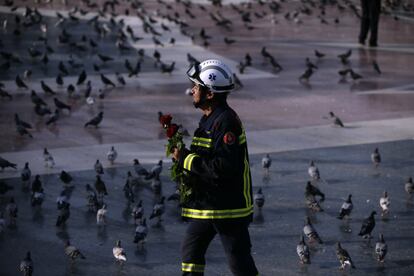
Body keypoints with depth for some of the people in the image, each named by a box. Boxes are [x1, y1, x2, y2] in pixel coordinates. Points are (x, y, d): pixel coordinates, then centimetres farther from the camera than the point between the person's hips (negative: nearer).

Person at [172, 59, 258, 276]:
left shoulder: (226, 122, -20)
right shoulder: (210, 120, 13)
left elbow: (225, 167, -29)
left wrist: (186, 159, -21)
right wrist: (183, 155, 3)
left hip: (229, 207, -10)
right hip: (206, 204, 10)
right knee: (191, 250, 15)